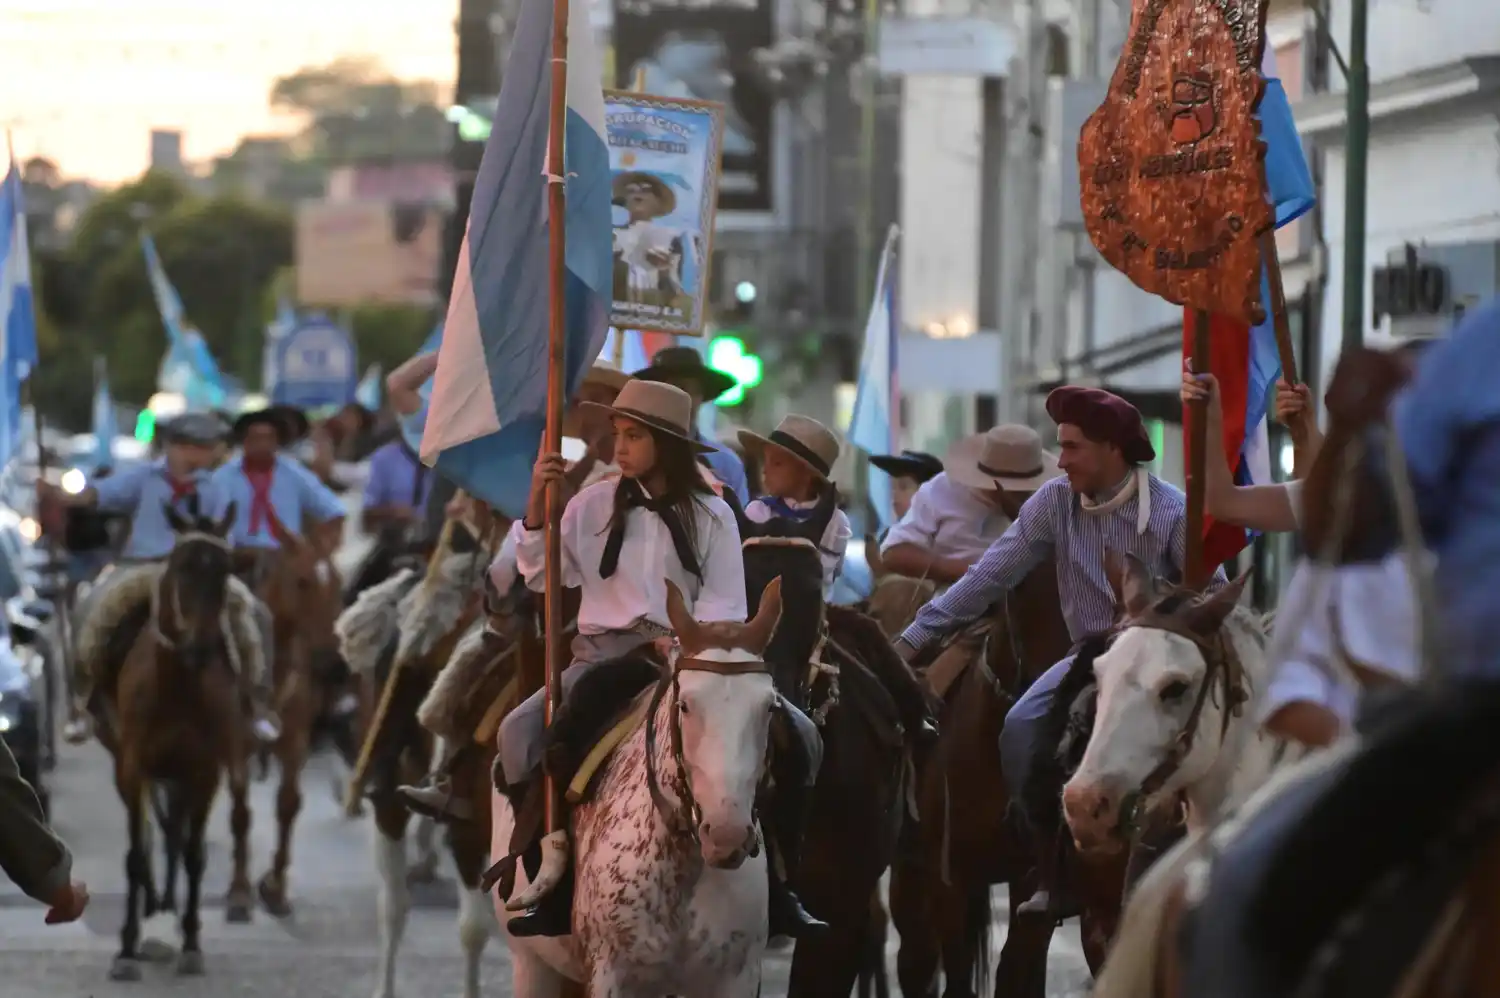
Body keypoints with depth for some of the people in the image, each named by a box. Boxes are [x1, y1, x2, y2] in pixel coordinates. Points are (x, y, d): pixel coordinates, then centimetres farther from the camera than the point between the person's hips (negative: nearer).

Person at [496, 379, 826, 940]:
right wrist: (537, 507, -6)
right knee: (520, 731, -27)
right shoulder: (594, 505, 8)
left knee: (796, 735, -20)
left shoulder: (711, 516, 6)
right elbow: (540, 578, 6)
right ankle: (554, 884, -17)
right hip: (606, 651, 0)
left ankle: (774, 886, -8)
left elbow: (724, 605, 0)